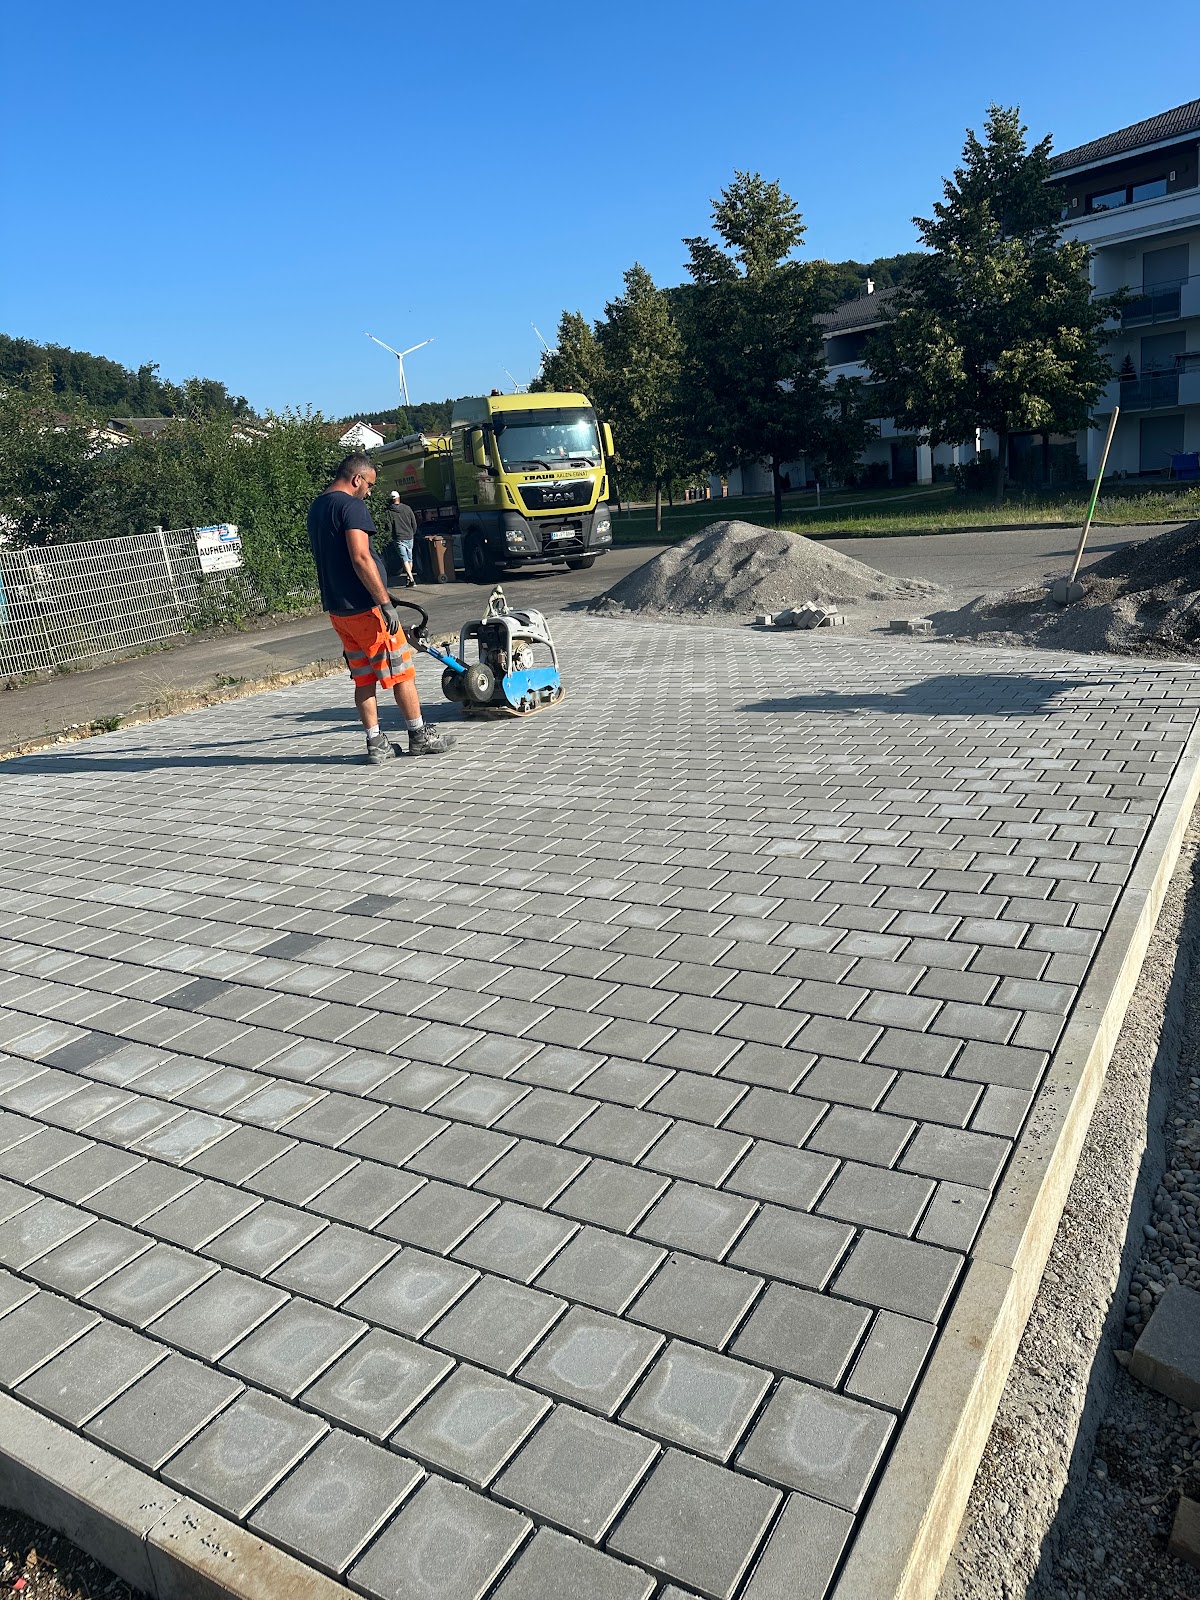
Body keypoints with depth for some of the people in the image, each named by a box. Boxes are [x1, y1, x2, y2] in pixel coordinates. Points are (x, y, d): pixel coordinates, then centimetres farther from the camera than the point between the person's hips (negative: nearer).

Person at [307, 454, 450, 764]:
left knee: (363, 678, 12)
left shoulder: (315, 508, 15)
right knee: (401, 671, 3)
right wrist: (385, 603, -21)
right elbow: (360, 558, -23)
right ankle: (419, 736, 10)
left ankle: (376, 744, 13)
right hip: (365, 608, -8)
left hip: (336, 609, 9)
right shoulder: (351, 506, -14)